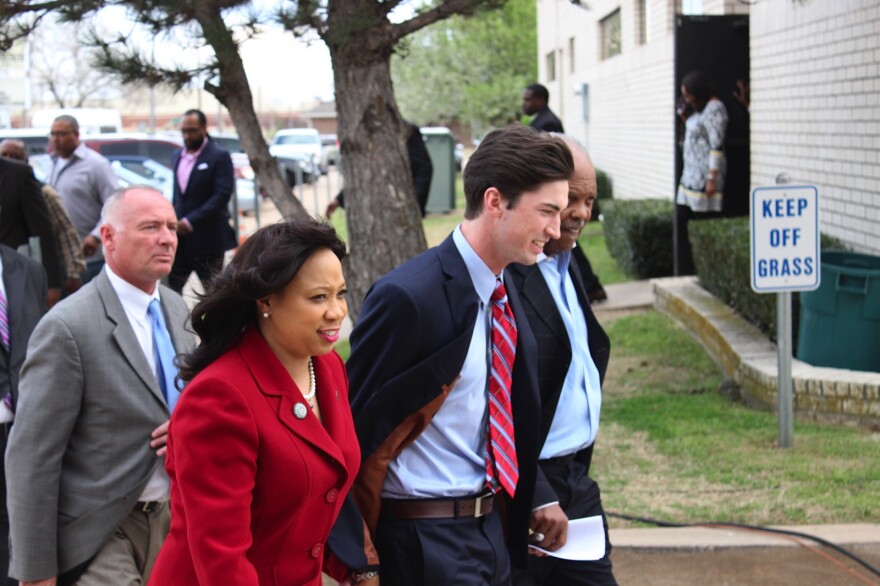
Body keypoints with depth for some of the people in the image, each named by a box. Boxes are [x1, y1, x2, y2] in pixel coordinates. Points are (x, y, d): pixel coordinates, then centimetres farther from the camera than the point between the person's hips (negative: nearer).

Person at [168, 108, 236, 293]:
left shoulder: (220, 156, -8)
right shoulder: (177, 156, 13)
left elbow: (222, 195, -16)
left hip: (207, 238, -6)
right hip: (179, 236, 6)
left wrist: (191, 221, -20)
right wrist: (173, 221, 5)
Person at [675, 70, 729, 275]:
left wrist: (712, 179, -22)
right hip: (690, 176, 10)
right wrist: (685, 118, 8)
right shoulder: (697, 108, 16)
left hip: (704, 177, -10)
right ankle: (686, 272, 12)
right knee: (682, 222, 7)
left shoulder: (714, 108, -13)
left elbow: (716, 145, -18)